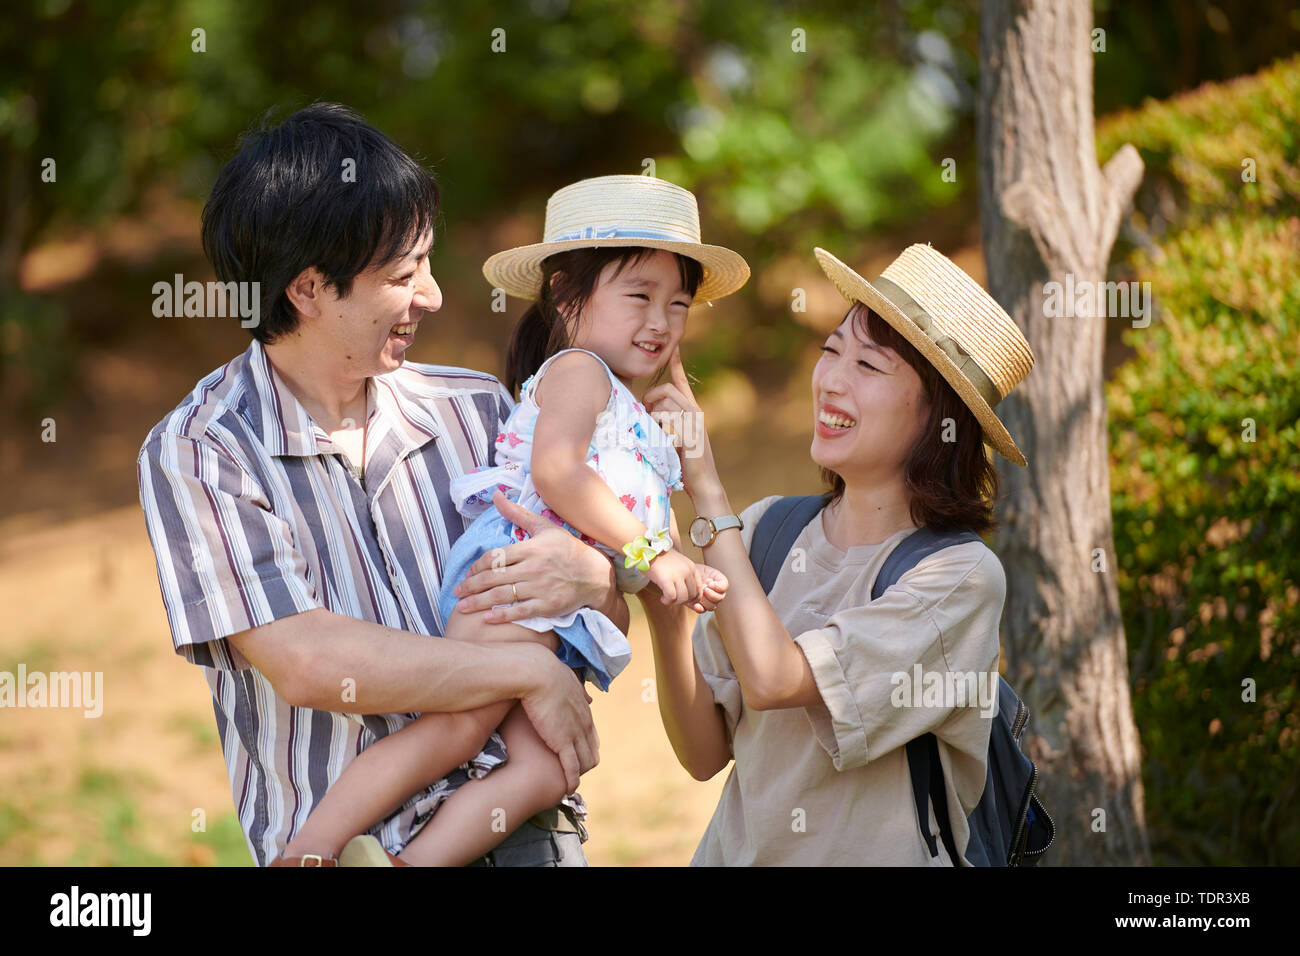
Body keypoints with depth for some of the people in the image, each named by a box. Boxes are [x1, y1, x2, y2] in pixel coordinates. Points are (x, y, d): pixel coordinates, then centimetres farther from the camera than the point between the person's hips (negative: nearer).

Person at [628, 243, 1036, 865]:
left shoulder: (962, 576, -9)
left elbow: (772, 679, -20)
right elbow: (704, 753, 3)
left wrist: (707, 489, -14)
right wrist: (663, 607, -10)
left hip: (873, 856, -4)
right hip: (737, 854, 4)